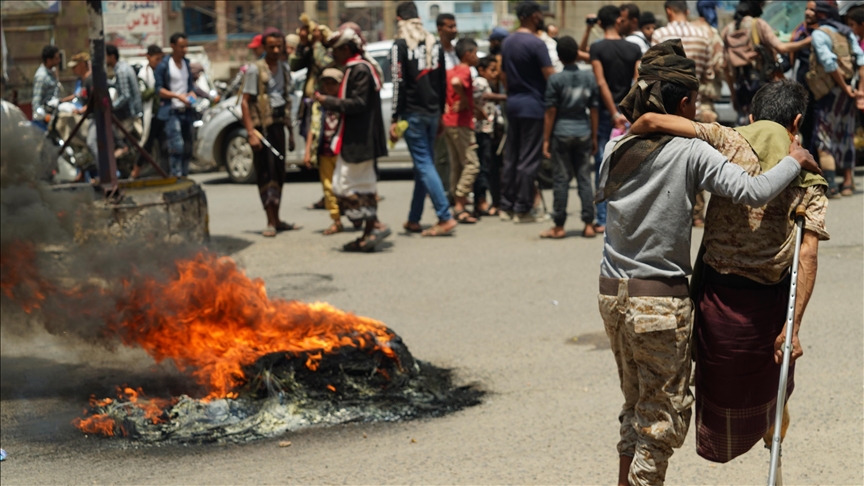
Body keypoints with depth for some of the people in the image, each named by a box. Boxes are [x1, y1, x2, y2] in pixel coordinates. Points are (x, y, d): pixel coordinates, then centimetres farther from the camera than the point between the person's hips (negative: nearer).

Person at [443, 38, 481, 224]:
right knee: (471, 164, -7)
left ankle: (457, 203, 15)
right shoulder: (465, 71, -12)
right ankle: (460, 206, -12)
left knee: (456, 165, 12)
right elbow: (456, 83, -33)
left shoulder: (451, 71, 15)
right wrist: (465, 100, -18)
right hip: (461, 123, -9)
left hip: (448, 122, 9)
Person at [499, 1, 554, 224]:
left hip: (513, 103, 8)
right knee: (528, 159, -3)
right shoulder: (536, 44, -15)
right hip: (532, 105, -8)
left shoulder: (507, 42, 10)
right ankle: (522, 209, -2)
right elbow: (550, 76, -18)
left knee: (511, 156, 11)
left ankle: (506, 207, 14)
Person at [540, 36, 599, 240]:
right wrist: (594, 137, 13)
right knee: (584, 178, 7)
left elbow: (551, 113, -6)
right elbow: (594, 110, 5)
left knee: (561, 179, 2)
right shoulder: (589, 77, 2)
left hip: (561, 133, -3)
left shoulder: (555, 79, -7)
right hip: (583, 132, 3)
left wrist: (546, 139, 0)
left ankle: (559, 226, 6)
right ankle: (589, 225, 7)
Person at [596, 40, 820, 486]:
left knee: (636, 405, 22)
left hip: (613, 295, 6)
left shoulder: (615, 148, 3)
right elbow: (753, 192, -24)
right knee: (664, 415, 8)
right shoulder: (692, 152, -14)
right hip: (662, 302, -6)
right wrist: (794, 161, -6)